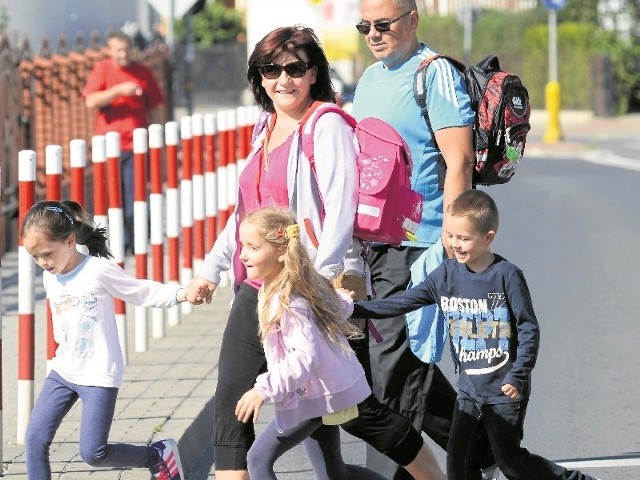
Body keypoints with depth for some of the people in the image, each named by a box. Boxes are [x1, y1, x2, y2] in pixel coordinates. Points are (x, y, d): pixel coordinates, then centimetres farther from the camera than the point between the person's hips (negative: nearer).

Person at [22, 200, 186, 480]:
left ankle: (159, 455, 15)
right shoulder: (50, 278, 4)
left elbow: (144, 293, -10)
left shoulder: (99, 270, -15)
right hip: (62, 371, 7)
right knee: (35, 439, -3)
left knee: (92, 452, -9)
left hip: (99, 375, -7)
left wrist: (181, 293, -22)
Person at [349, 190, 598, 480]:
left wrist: (518, 376, -16)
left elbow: (529, 329, -11)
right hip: (469, 388, 6)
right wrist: (355, 309, -6)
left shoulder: (507, 276, -14)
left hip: (505, 390, -6)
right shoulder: (447, 274, 1)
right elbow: (404, 302, 3)